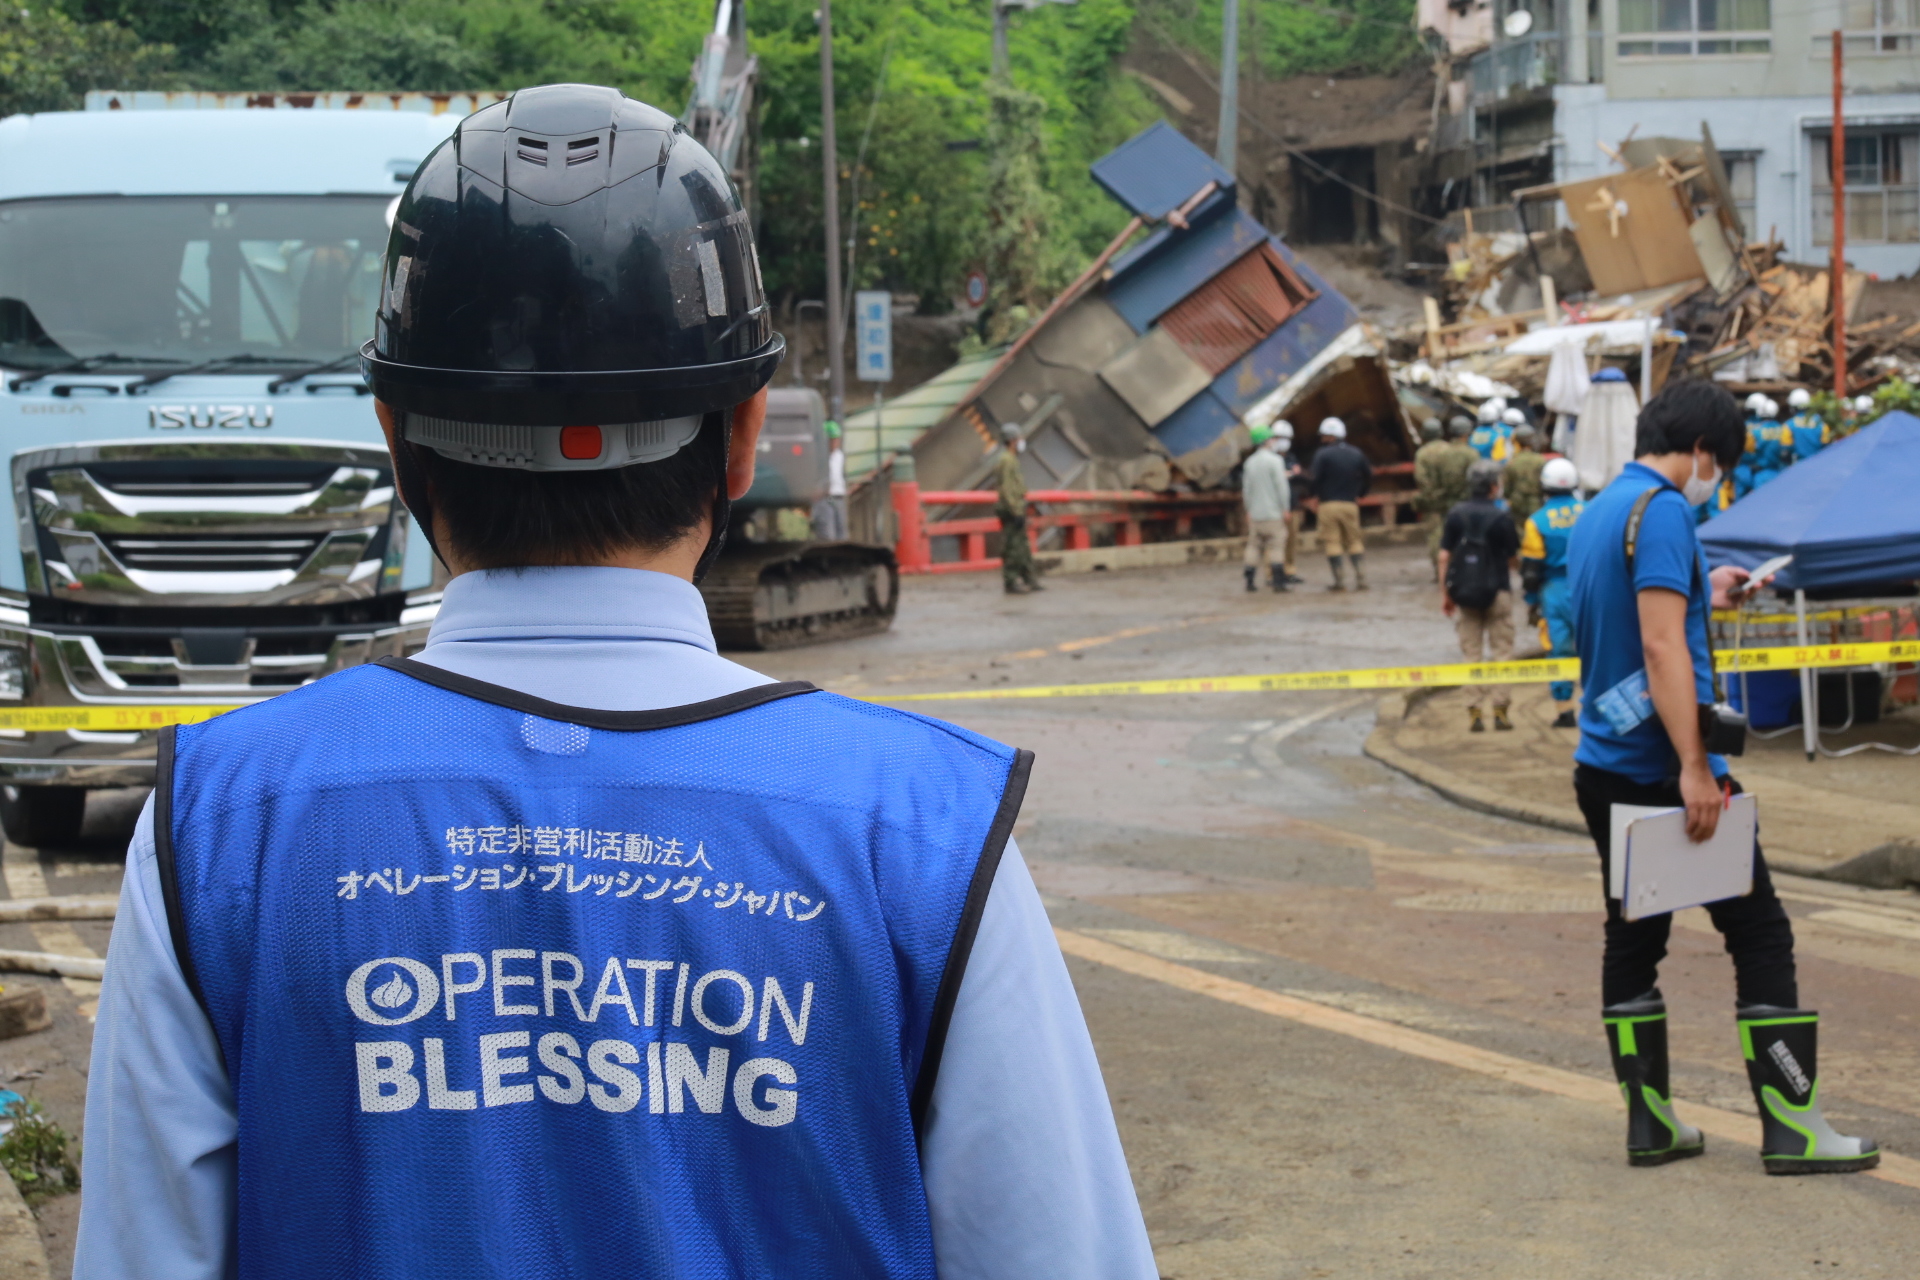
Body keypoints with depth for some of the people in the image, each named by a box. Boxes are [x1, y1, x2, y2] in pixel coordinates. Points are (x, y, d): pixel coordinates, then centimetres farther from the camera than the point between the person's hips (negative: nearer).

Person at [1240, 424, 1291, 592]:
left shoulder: (1249, 462, 8)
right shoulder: (1274, 460, -9)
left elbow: (1246, 489, 11)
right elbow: (1281, 486, -12)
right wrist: (1285, 508, -7)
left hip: (1255, 514, 5)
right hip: (1273, 512, -5)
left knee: (1254, 547, 8)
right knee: (1276, 546, -3)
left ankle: (1251, 581, 6)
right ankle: (1278, 581, -7)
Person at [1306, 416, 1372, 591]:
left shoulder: (1323, 454, -8)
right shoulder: (1356, 454, 8)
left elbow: (1315, 478, -15)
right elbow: (1369, 477, 9)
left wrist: (1316, 496, 1)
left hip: (1328, 504, -4)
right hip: (1350, 504, 4)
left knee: (1332, 543, 1)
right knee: (1354, 542, 11)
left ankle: (1339, 580, -1)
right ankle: (1361, 578, 1)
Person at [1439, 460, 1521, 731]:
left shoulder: (1456, 515, -3)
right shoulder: (1501, 518, -11)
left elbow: (1444, 557, -3)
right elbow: (1511, 559, -4)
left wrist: (1445, 593, 4)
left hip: (1464, 594, 3)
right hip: (1497, 592, -3)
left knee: (1471, 653, 8)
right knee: (1501, 651, 7)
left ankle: (1474, 712, 6)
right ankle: (1500, 710, 4)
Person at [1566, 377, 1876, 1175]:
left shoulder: (1596, 513, 15)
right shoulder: (1661, 511, -14)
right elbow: (1660, 645, -23)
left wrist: (1699, 597, 31)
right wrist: (1695, 769, -27)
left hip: (1603, 771, 9)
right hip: (1665, 765, -9)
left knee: (1633, 937, 11)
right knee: (1760, 935, -1)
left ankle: (1650, 1123, 14)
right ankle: (1791, 1129, -1)